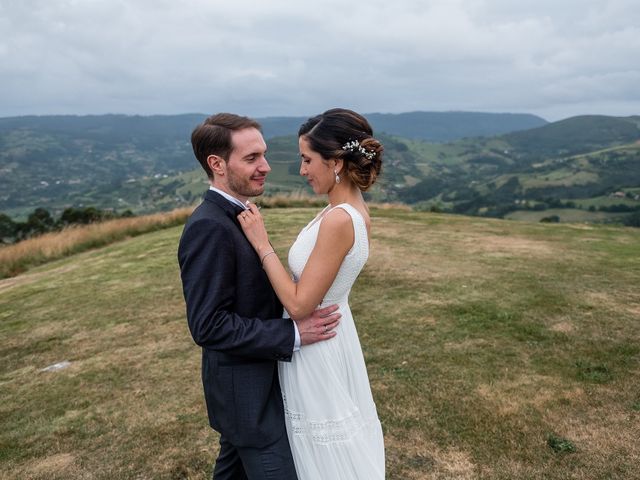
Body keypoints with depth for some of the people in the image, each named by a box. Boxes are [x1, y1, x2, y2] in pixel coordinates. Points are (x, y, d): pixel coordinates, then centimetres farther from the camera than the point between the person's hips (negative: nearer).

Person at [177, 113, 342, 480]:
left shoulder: (236, 215, 6)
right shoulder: (208, 227, -25)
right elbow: (208, 325, -27)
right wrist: (293, 334, -25)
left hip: (246, 382, 9)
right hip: (247, 390, -9)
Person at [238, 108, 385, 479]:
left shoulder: (338, 219, -28)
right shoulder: (354, 209, 1)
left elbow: (300, 304, -25)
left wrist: (262, 244, -20)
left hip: (317, 346, -9)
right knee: (344, 445, 27)